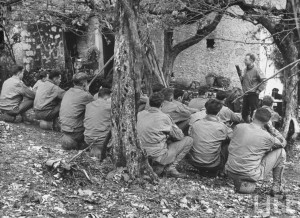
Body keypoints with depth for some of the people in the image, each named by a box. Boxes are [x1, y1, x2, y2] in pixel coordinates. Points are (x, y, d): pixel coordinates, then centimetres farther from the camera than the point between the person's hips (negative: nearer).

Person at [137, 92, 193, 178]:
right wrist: (169, 136, 16)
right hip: (159, 156, -7)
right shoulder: (163, 117, -14)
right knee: (189, 140, 3)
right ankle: (171, 167, 0)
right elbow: (180, 136, -3)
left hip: (144, 155, 7)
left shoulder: (140, 114, 2)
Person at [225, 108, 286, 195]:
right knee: (281, 152, 9)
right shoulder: (266, 137, -13)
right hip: (251, 176, -5)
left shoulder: (239, 127, -3)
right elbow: (283, 143, 8)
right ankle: (277, 185, 20)